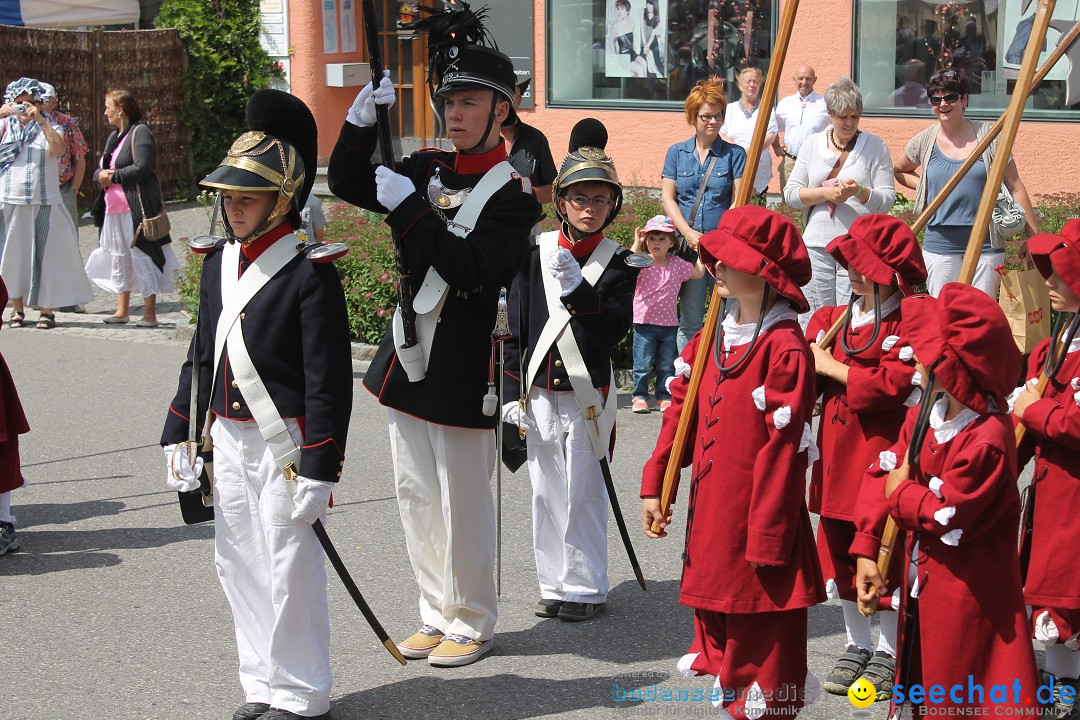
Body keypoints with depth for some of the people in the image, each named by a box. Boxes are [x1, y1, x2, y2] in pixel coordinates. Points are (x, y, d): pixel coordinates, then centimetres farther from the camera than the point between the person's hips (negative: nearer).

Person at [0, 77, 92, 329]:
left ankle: (46, 309, 6)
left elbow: (59, 149, -16)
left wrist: (40, 120, -21)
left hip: (43, 204, -2)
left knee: (45, 255, -2)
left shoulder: (50, 129, 5)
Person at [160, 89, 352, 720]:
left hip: (284, 443, -8)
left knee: (290, 572, 1)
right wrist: (180, 437, 14)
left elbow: (329, 380, -15)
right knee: (240, 567, 15)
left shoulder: (310, 272, -15)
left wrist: (319, 470, -17)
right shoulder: (220, 261, 9)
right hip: (229, 438, 8)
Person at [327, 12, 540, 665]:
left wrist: (409, 208, -24)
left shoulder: (515, 191, -11)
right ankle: (437, 615, 28)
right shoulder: (428, 168, 8)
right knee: (416, 495, 15)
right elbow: (347, 186, 13)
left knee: (464, 503, 3)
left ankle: (472, 625, 19)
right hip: (409, 359, 7)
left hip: (463, 369, -7)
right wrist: (362, 122, -2)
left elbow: (470, 268, -23)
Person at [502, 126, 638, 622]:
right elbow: (516, 327, 5)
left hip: (587, 394, -3)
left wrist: (577, 288, -25)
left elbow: (611, 332, -13)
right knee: (545, 492, 10)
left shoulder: (618, 262, -2)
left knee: (582, 493, 1)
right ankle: (554, 584, 21)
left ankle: (586, 587, 12)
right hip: (539, 391, 3)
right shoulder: (535, 253, 3)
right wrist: (512, 393, 2)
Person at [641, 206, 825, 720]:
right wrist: (655, 484, 10)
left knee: (763, 639, 4)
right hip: (709, 515, 8)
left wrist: (768, 538, -18)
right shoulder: (715, 338, 9)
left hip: (756, 520, -8)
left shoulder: (785, 348, -17)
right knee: (718, 627, 18)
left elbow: (783, 447, -19)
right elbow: (682, 409, 15)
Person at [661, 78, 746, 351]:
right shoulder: (677, 153, 11)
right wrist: (689, 234, -8)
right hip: (687, 247, 2)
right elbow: (668, 198, 5)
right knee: (689, 321, 4)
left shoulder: (734, 154, 6)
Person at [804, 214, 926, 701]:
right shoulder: (833, 319, 10)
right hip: (837, 458, 7)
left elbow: (894, 385, -23)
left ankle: (889, 653, 19)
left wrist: (832, 368, -16)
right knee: (839, 552, 13)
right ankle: (857, 646, 29)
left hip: (883, 460, -7)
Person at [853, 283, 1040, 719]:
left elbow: (949, 518, -26)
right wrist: (866, 552, -3)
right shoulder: (923, 417, 0)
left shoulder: (989, 439, -26)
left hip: (968, 601, -8)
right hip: (920, 589, 8)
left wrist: (900, 494, -10)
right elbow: (883, 474, 3)